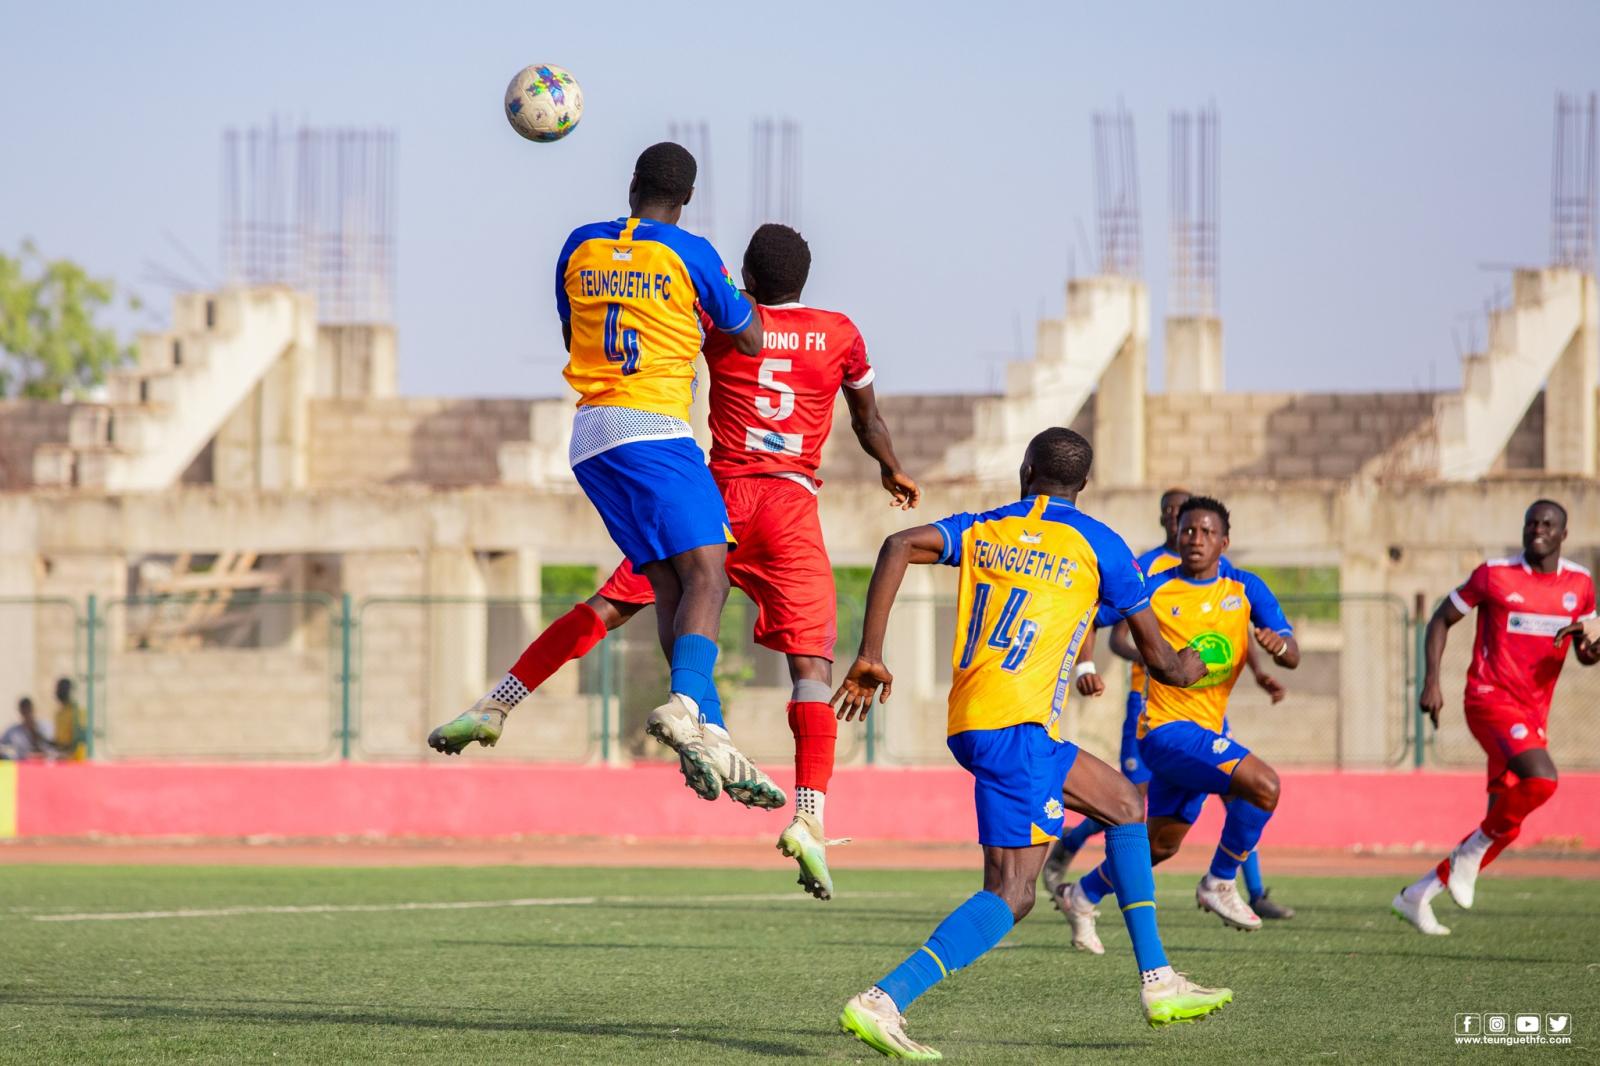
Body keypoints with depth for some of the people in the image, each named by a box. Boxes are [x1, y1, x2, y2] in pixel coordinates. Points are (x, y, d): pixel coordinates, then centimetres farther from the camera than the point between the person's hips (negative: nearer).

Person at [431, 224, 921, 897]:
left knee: (610, 607, 7)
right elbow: (870, 426, 23)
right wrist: (894, 474, 42)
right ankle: (809, 815, -19)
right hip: (792, 509, 0)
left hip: (721, 494, 0)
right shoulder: (840, 335, 9)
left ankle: (501, 701, 1)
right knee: (812, 667, -5)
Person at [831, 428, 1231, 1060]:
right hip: (1016, 724, -7)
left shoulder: (985, 529, 16)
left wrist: (869, 655, -2)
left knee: (1124, 804, 22)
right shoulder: (1098, 545, 5)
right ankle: (881, 1002, -27)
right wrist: (1185, 668, 35)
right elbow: (1158, 658, 11)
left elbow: (901, 547, -2)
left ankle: (1157, 982, 23)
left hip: (969, 722, 7)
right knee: (1010, 894, -12)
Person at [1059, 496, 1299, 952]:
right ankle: (1219, 884, -8)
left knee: (1162, 844, 19)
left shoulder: (1246, 589, 2)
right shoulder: (1155, 590, -9)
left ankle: (1083, 896, 39)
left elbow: (1292, 657, -4)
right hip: (1168, 727, -7)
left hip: (1207, 730, 7)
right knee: (1263, 785, -26)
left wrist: (1280, 645, -27)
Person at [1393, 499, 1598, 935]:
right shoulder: (1495, 575, -4)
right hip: (1491, 699, -6)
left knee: (1505, 828, 7)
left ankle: (1416, 895, 21)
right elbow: (1441, 619, 5)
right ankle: (1472, 851, -9)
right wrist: (1431, 682, -5)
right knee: (1542, 779, -30)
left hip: (1534, 713, 6)